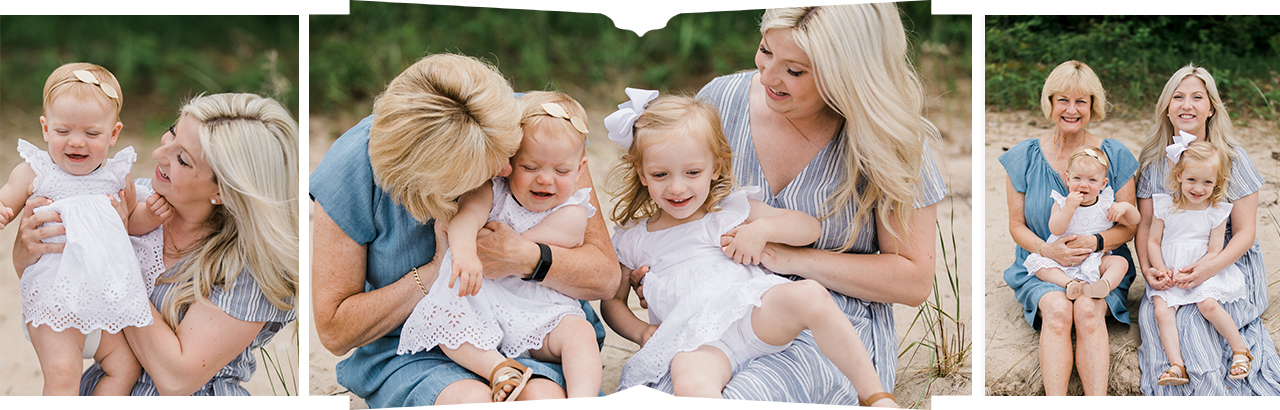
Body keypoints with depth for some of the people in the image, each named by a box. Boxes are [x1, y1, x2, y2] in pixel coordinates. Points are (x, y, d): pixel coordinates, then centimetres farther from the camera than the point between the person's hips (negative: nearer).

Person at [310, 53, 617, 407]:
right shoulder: (350, 169, -14)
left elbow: (605, 277, -5)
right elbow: (333, 331, -7)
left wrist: (526, 259, -24)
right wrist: (438, 271, -17)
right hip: (412, 354, -1)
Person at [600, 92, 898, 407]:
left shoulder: (732, 209, 18)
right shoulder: (632, 240, 20)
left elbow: (810, 227, 17)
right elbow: (612, 301, 26)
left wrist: (761, 229, -1)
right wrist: (640, 332, 6)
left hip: (756, 317, 1)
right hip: (696, 342, -1)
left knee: (809, 295, -32)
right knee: (690, 385, -39)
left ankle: (875, 396, -26)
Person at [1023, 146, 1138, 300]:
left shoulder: (1106, 206, 4)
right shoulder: (1061, 203, -1)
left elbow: (1135, 221, 9)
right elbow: (1055, 229, -16)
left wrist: (1126, 207, -12)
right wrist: (1069, 207, -26)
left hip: (1096, 263, 1)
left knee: (1120, 262, -22)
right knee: (1037, 262, -25)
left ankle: (1105, 284, -47)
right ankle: (1070, 283, -42)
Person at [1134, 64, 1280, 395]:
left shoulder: (1231, 158, -5)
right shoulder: (1154, 161, 4)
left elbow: (1245, 231, -7)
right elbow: (1146, 224, 6)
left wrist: (1212, 267, -26)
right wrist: (1147, 268, -14)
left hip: (1230, 266, -3)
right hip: (1172, 269, 3)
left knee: (1191, 319, -29)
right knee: (1150, 313, -26)